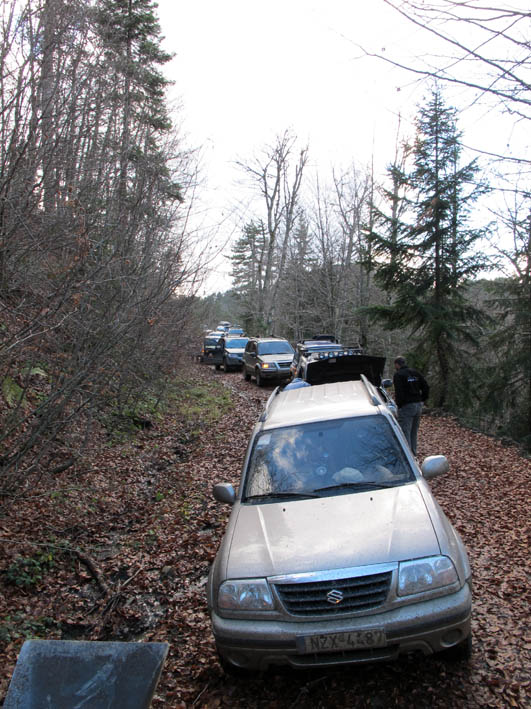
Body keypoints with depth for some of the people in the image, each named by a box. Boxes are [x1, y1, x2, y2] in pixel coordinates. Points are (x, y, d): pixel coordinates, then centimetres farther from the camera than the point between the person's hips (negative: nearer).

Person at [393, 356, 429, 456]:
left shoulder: (398, 375, -8)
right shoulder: (416, 373, 13)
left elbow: (399, 392, -17)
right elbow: (426, 387, 9)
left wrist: (399, 405, -8)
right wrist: (422, 400, 14)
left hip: (406, 406, -7)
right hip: (418, 405, 8)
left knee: (405, 432, -3)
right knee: (414, 432, 18)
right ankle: (413, 453, 26)